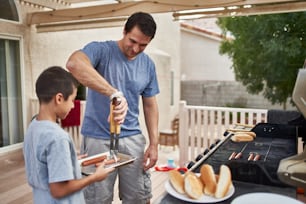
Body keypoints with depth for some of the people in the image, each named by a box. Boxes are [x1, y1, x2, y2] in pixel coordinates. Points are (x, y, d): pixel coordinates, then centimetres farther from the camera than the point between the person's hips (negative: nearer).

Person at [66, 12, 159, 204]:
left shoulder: (148, 65, 4)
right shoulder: (100, 50, -11)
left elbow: (150, 105, 10)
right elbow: (74, 63, -34)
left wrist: (154, 144, 3)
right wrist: (114, 93, -43)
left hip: (133, 139, 4)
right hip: (98, 139, -3)